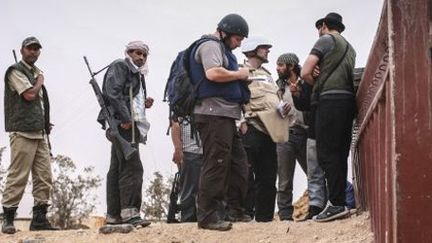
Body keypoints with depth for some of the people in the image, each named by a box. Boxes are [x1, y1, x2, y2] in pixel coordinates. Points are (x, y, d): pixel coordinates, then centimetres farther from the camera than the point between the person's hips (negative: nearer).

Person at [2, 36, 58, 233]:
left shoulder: (36, 72, 21)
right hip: (22, 131, -8)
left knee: (44, 176, 5)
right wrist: (40, 82, 3)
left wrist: (46, 123, 14)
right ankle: (8, 219, -5)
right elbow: (29, 94, -15)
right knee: (18, 175, -9)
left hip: (40, 132, 8)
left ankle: (39, 218, 9)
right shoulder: (16, 71, -3)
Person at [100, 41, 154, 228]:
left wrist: (144, 103, 8)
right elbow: (113, 92, -15)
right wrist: (125, 118, -21)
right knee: (132, 167, -16)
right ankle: (130, 212, -19)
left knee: (117, 169, 8)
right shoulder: (119, 66, -1)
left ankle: (113, 215, 11)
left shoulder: (136, 74, 27)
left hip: (129, 124, 10)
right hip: (123, 124, -10)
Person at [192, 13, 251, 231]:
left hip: (225, 116, 11)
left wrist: (240, 79, 11)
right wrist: (239, 74, -11)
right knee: (216, 164, -13)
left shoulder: (222, 49, 25)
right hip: (214, 113, -11)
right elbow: (213, 73, -24)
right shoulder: (210, 45, -6)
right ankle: (207, 215, -11)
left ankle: (234, 210, 19)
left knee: (238, 163, 13)